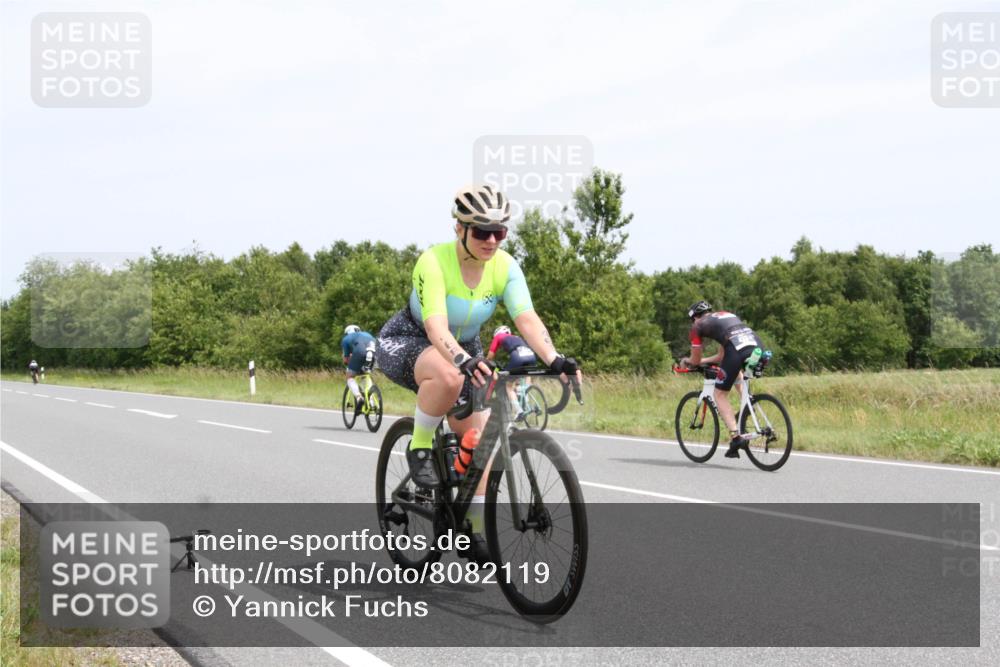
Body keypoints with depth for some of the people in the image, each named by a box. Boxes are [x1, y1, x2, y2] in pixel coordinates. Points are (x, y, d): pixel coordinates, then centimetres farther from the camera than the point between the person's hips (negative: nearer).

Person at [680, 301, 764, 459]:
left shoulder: (698, 326, 19)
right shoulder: (726, 315, 38)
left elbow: (695, 360, 25)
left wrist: (686, 361, 46)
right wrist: (701, 361, 51)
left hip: (737, 350, -6)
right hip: (758, 345, 6)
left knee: (720, 395, 10)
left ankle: (735, 437, -5)